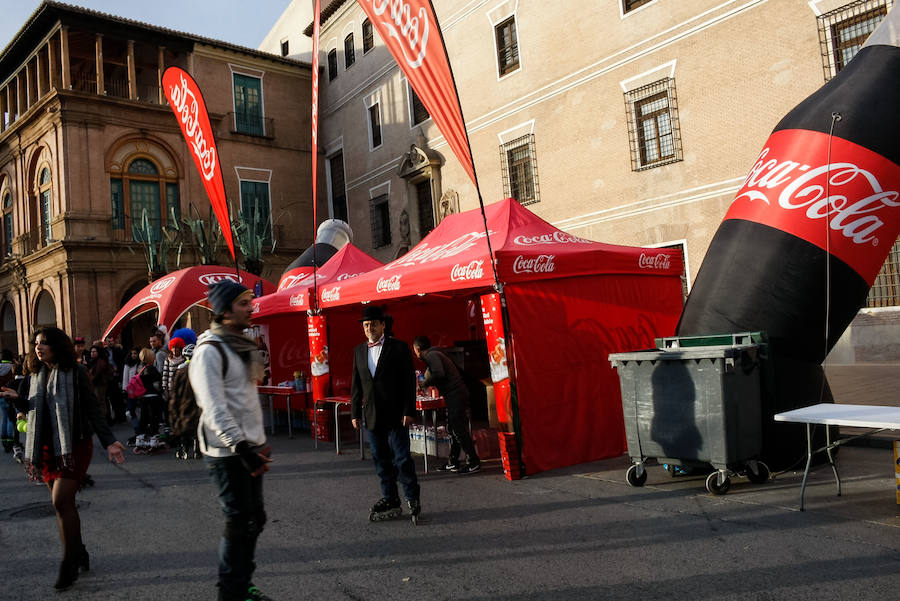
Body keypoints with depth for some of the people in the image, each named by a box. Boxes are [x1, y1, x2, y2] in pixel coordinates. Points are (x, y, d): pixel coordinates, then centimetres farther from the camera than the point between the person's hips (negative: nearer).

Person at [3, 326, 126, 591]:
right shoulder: (37, 376, 9)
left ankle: (69, 563, -1)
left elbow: (92, 411, -8)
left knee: (61, 502, -12)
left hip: (74, 446, -6)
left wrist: (109, 442, -14)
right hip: (47, 448, 6)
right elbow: (33, 411, 13)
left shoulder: (76, 372, -9)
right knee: (63, 504, 10)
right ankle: (79, 554, 24)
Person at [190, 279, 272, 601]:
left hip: (249, 448, 9)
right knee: (239, 522, -2)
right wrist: (241, 447, -25)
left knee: (254, 518, 15)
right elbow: (215, 408, -22)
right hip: (227, 453, -9)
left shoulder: (242, 346, 14)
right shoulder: (209, 350, -15)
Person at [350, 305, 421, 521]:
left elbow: (409, 381, -6)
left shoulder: (398, 348, -4)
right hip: (371, 415, 5)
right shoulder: (359, 351, 11)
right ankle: (390, 499, 22)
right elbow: (356, 385, 14)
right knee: (381, 460, 11)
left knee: (402, 458, -3)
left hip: (395, 414, -5)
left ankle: (412, 498, 11)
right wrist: (355, 413, 9)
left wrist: (408, 411, -11)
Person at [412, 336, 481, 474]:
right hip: (455, 396, 10)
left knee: (459, 430, -6)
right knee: (453, 429, 14)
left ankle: (473, 463, -1)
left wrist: (426, 383, -8)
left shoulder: (432, 356, -10)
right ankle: (452, 463, 21)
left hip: (455, 395, -10)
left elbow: (439, 374, -24)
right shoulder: (435, 354, 21)